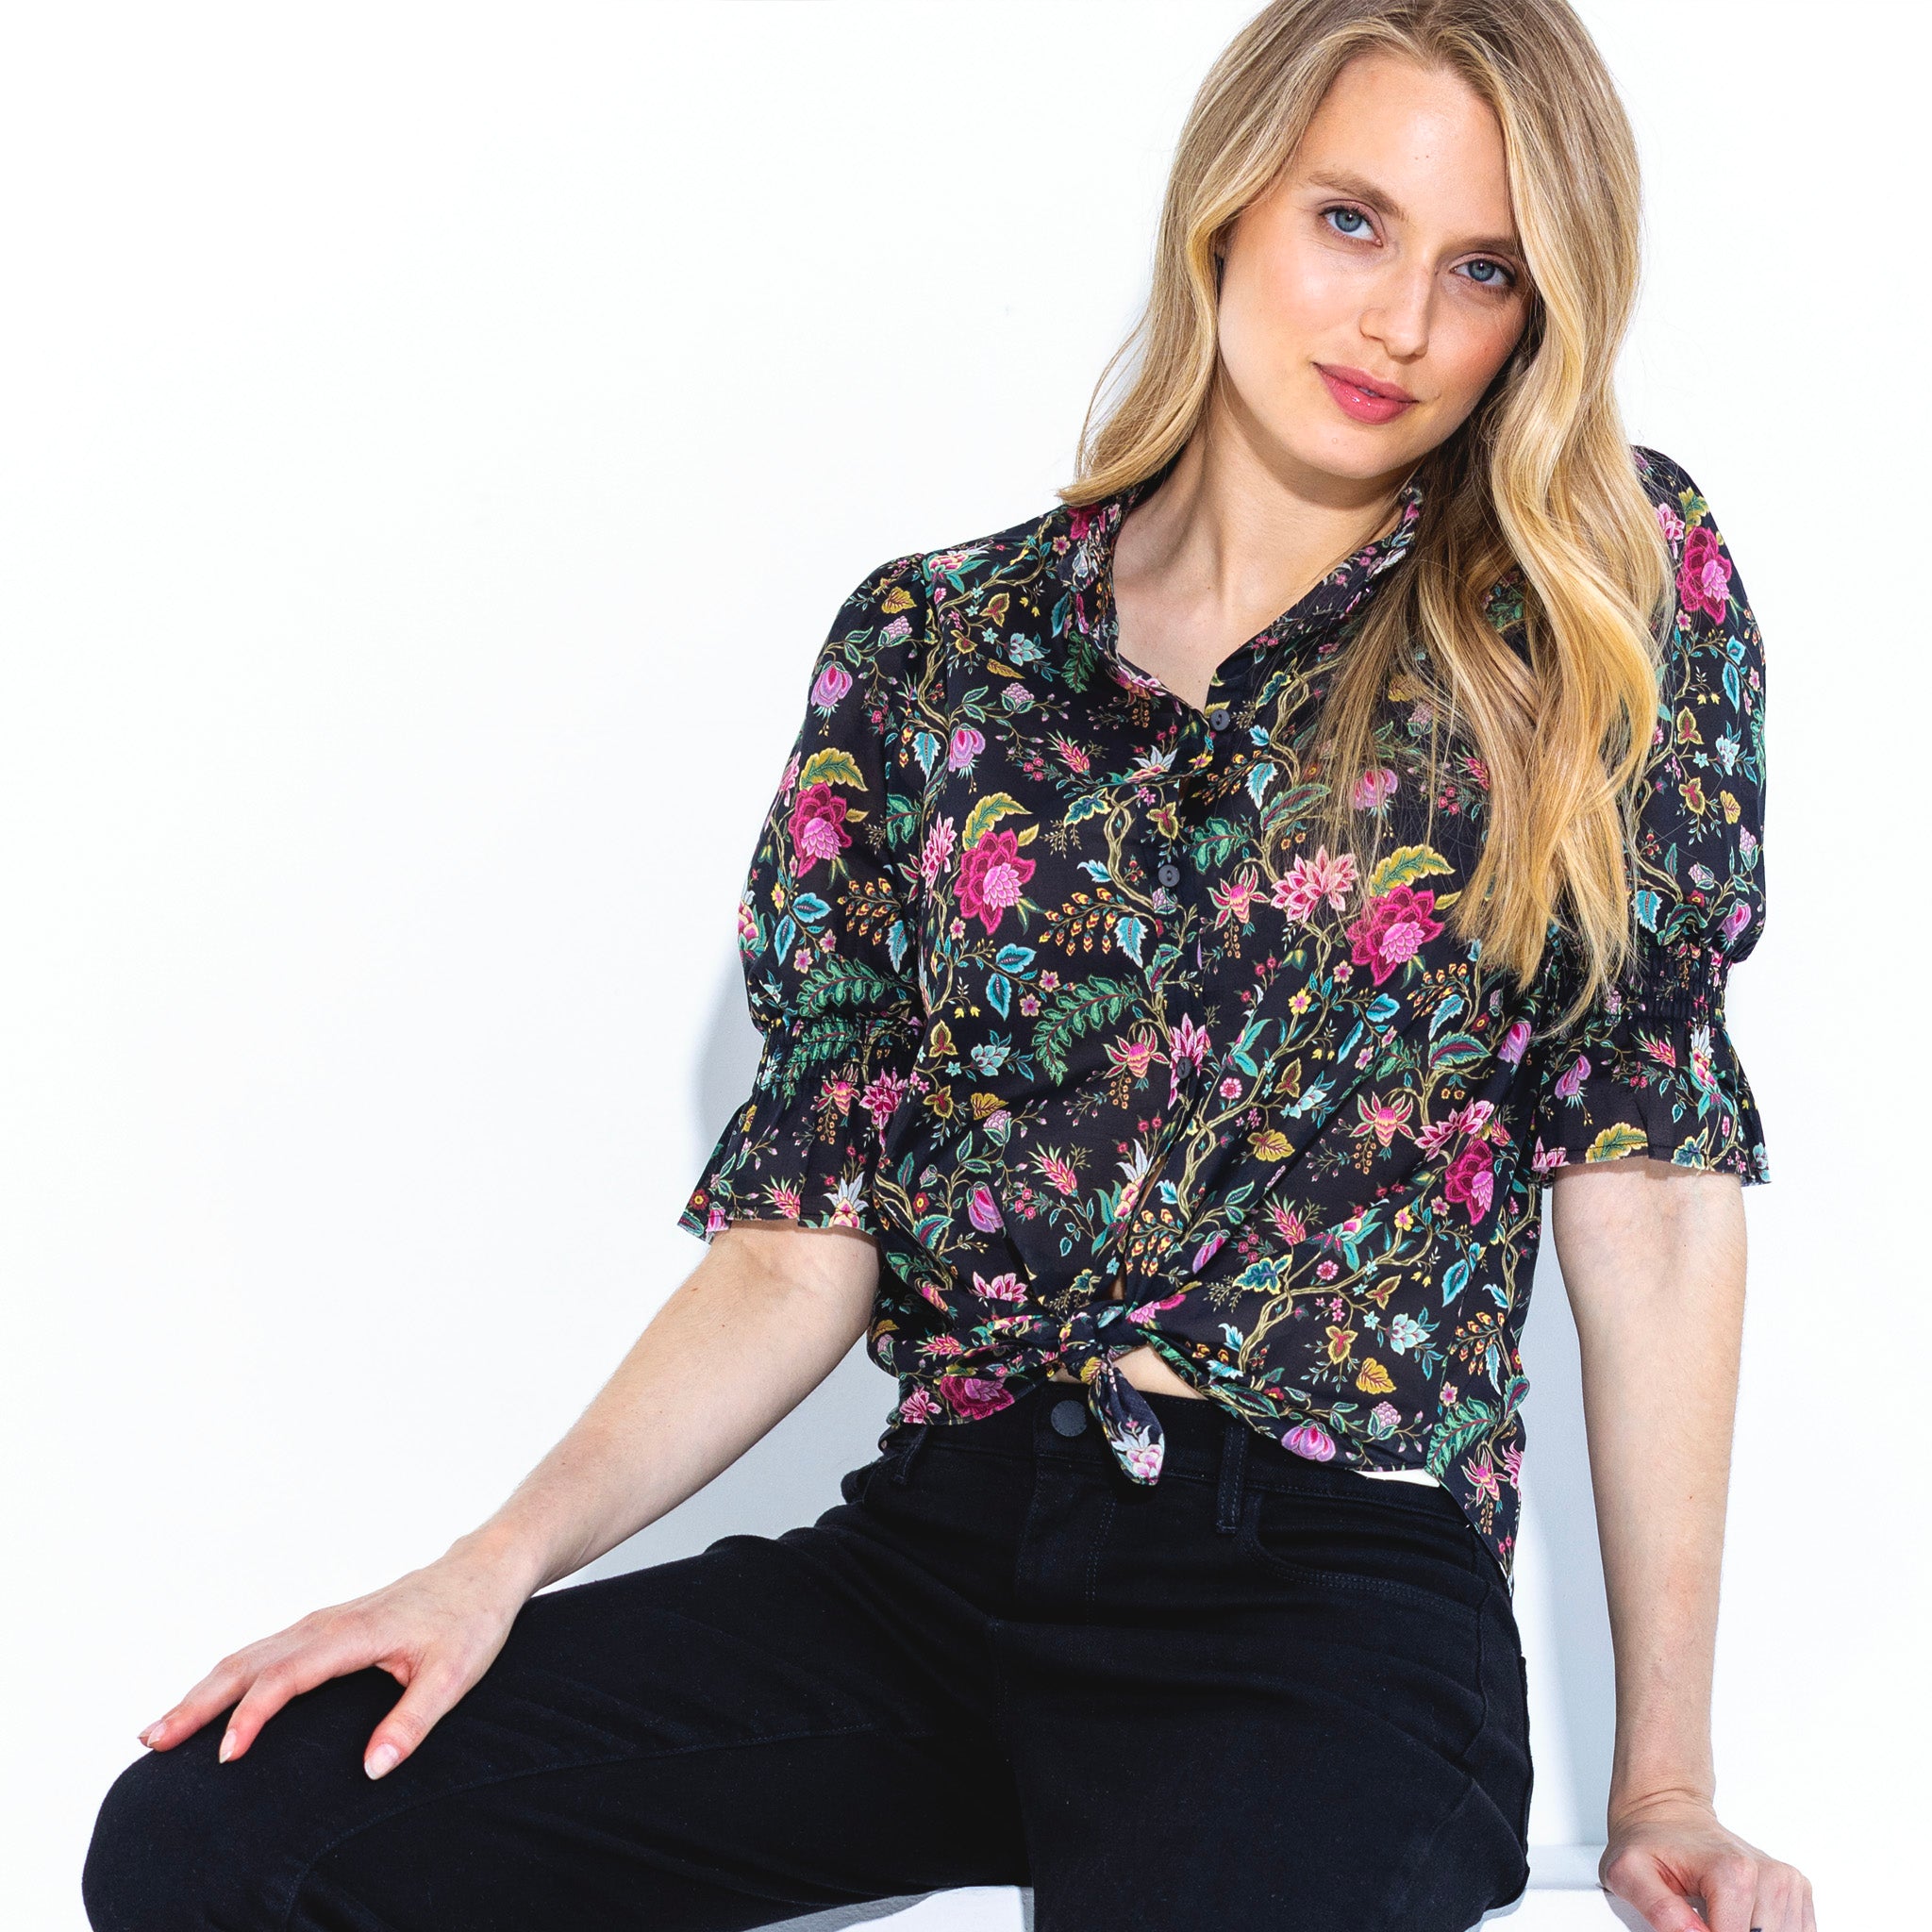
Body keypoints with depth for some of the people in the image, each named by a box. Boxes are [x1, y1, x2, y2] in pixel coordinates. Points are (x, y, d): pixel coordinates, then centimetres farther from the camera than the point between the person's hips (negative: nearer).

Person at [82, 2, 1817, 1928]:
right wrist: (507, 1557, -8)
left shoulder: (1616, 593, 2)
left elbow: (1653, 1183, -1)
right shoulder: (931, 645, 9)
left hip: (1336, 1591, -3)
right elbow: (806, 1242, 7)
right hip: (933, 1552, 4)